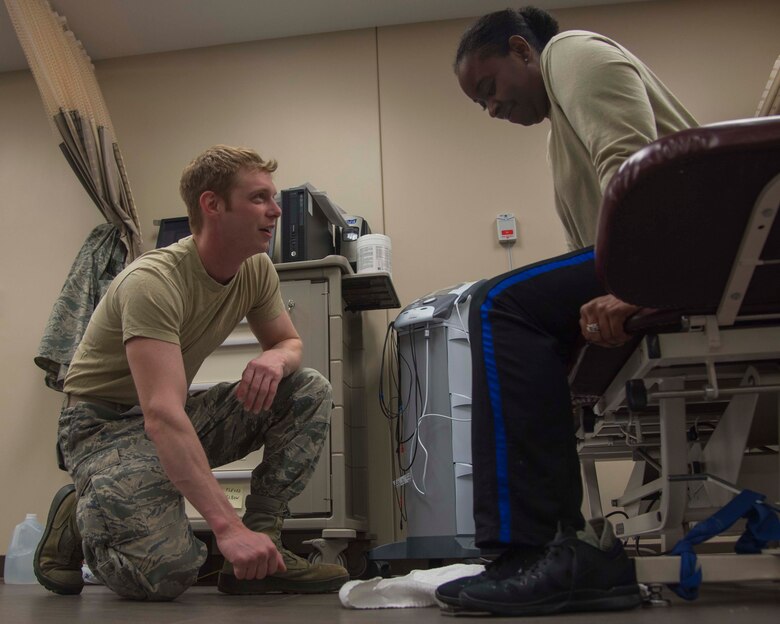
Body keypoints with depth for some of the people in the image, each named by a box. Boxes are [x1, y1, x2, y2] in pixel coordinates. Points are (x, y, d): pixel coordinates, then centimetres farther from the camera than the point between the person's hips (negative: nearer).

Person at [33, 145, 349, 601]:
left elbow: (290, 342, 9)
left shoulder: (257, 269, -6)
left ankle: (261, 547, -9)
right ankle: (79, 515, 7)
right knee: (167, 572, -27)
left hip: (177, 416, 7)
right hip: (106, 422, -7)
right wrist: (228, 527, -44)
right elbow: (162, 415, -38)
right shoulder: (154, 281, -29)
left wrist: (275, 358, -20)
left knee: (311, 392, -11)